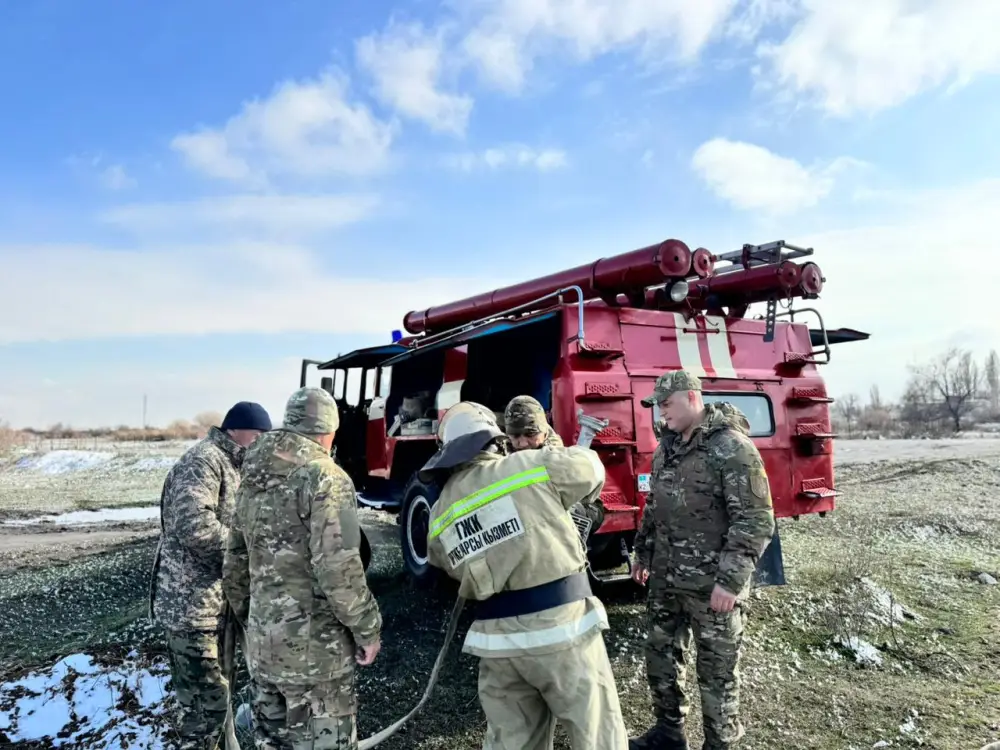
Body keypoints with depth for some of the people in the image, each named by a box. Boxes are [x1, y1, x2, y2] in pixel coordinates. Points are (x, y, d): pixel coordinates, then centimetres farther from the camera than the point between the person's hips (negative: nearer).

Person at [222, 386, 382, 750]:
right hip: (314, 645, -8)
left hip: (262, 644, 8)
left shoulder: (253, 481, 8)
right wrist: (368, 628, -12)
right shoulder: (325, 477, -16)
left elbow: (234, 567, 14)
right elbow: (338, 567, -23)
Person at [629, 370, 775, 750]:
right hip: (666, 577, 8)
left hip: (711, 583, -7)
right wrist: (644, 552, 19)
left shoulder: (732, 447, -16)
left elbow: (756, 519, -18)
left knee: (717, 671, 7)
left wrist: (731, 579, -21)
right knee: (660, 655, 18)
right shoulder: (667, 446, 8)